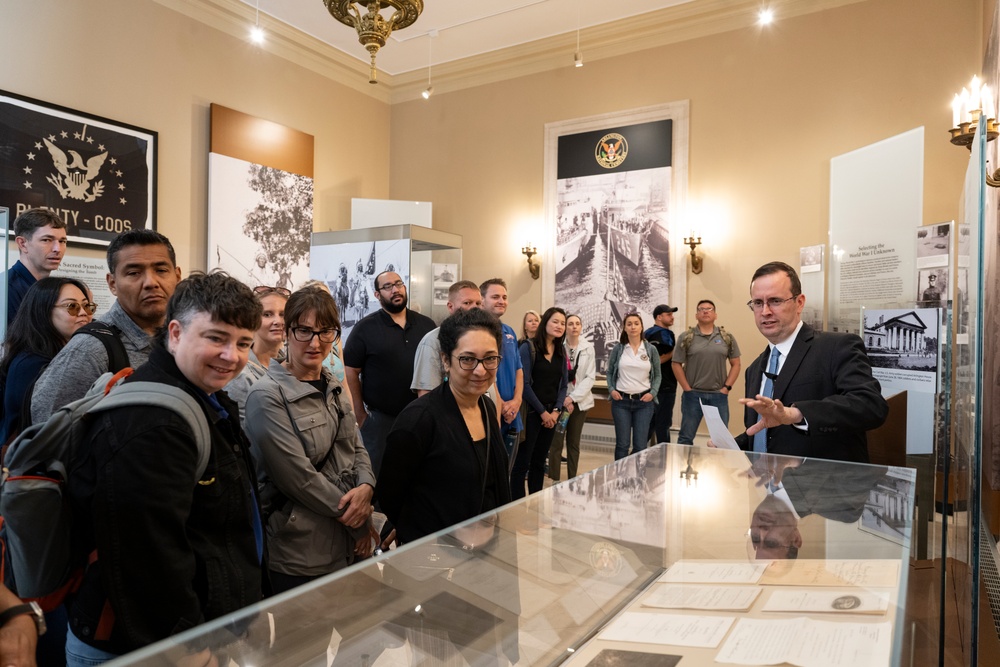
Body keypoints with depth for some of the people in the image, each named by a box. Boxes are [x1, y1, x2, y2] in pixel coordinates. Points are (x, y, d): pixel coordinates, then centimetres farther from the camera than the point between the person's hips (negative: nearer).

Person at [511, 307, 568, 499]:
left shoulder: (561, 352, 11)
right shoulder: (528, 347, -8)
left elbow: (563, 385, 11)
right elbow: (524, 383, -12)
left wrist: (556, 411, -3)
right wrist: (542, 411, -10)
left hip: (551, 413, 6)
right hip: (531, 412, -6)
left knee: (539, 462, 13)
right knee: (522, 462, -2)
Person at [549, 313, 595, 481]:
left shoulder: (588, 348, 2)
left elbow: (590, 377, -1)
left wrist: (573, 397, -10)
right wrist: (563, 399, -10)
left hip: (579, 401, 2)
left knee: (574, 443, 10)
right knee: (556, 442, -3)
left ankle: (572, 480, 19)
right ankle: (554, 481, 5)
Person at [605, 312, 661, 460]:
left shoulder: (651, 349, 3)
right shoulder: (618, 349, 2)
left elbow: (657, 375, 8)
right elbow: (609, 372, 10)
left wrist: (653, 393, -6)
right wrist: (611, 390, -5)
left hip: (644, 401, 0)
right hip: (621, 400, 0)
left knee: (640, 445, 4)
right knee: (622, 444, 6)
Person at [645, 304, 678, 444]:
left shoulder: (648, 333, 16)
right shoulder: (662, 334, -14)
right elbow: (658, 359, -23)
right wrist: (674, 352, -14)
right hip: (665, 386, -10)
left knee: (651, 421, 15)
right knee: (663, 423, -3)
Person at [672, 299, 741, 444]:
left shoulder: (727, 337, 5)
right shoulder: (686, 337, 0)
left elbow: (735, 364, 8)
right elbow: (676, 364, 0)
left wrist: (727, 387, -1)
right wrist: (687, 389, -5)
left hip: (719, 395, 2)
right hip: (693, 394, -2)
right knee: (686, 437, 6)